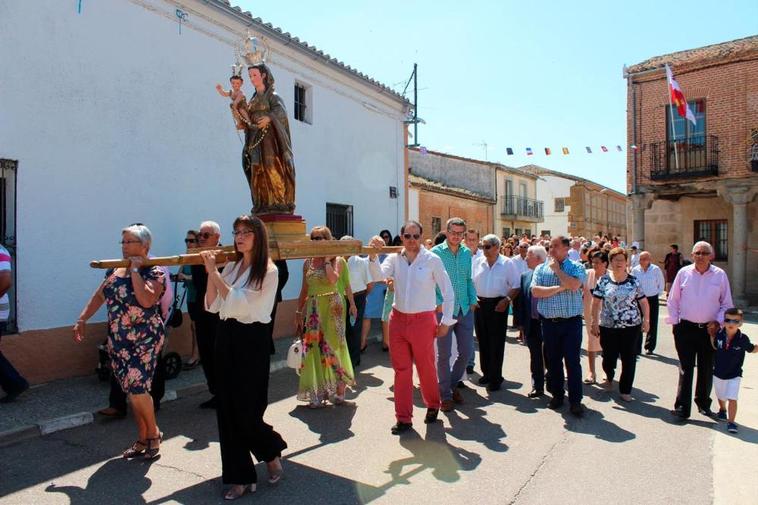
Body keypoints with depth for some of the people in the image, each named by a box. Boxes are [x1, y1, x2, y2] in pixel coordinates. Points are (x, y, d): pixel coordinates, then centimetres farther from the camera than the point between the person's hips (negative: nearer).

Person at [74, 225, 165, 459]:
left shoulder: (154, 272, -11)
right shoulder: (115, 270, 9)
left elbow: (146, 300, -27)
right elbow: (99, 295, 18)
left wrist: (135, 270, -20)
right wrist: (82, 319, 10)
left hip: (145, 340, -6)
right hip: (118, 340, 6)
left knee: (136, 388, -12)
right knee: (132, 390, 11)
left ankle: (153, 433, 11)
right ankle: (143, 439, 24)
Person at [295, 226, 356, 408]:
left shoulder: (337, 259, -4)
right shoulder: (308, 262, 10)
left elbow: (333, 279, -23)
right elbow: (304, 289, 12)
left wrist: (327, 259, -14)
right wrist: (299, 311, 10)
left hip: (332, 307, -4)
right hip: (312, 309, 5)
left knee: (332, 347, 1)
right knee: (314, 349, 5)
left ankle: (339, 389, 16)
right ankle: (317, 393, 16)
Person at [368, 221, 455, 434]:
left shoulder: (432, 260, -7)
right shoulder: (394, 258, 1)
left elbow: (448, 292, -2)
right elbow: (379, 274, -16)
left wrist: (446, 321, -1)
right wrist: (373, 255, -30)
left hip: (423, 320, -3)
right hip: (398, 319, 3)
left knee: (426, 368, 11)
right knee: (401, 370, 8)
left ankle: (433, 406, 38)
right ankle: (403, 418, 21)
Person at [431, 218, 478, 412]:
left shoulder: (467, 253, 9)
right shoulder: (435, 252, -7)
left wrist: (473, 300, 6)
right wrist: (438, 303, -15)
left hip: (465, 310, 5)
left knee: (467, 352, 10)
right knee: (444, 354, 3)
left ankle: (453, 383, 33)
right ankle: (445, 394, 19)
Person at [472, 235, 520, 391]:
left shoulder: (507, 264, -4)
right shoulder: (477, 263, 7)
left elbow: (516, 286, -4)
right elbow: (471, 282, 13)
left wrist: (507, 300, -15)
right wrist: (473, 298, 0)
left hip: (498, 305, -4)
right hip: (480, 304, 4)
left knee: (496, 343, 0)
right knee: (483, 341, 11)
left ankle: (495, 377, 9)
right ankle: (486, 373, 25)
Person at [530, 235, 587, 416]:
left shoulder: (576, 267, 2)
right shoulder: (541, 268, 8)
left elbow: (574, 285, -19)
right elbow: (535, 291, -6)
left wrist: (557, 269, -8)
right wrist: (559, 288, -11)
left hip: (571, 322, -3)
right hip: (549, 322, 3)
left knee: (572, 361, 0)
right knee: (553, 360, 12)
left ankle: (575, 400, 10)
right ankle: (557, 395, 26)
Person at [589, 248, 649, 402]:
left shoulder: (634, 281, 2)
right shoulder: (603, 280, 0)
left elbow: (643, 301, 6)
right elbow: (596, 302, 0)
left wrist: (646, 320, 0)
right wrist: (594, 321, -3)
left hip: (631, 326, 0)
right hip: (608, 326, 0)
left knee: (629, 359, 3)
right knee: (609, 356, 8)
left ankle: (625, 390, 18)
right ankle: (609, 377, 41)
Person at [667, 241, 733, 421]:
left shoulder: (720, 275, 0)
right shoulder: (683, 273, 0)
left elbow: (726, 304, 7)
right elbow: (672, 301, 6)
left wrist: (718, 321, -6)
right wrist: (674, 322, 2)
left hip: (710, 330, 1)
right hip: (686, 328, -1)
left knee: (707, 370, 14)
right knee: (685, 370, 1)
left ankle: (703, 403, 33)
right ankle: (682, 408, 6)